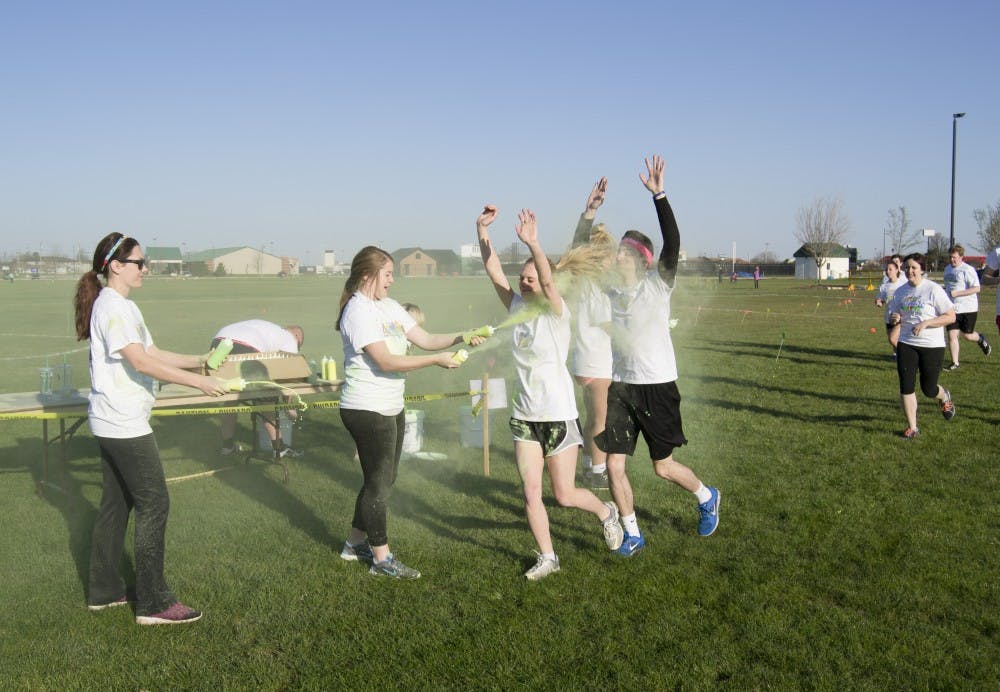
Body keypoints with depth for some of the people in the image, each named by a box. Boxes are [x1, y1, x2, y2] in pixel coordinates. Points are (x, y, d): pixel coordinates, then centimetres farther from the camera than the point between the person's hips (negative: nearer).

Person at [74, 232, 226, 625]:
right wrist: (199, 383, -23)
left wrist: (198, 360, 8)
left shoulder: (123, 307, 15)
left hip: (114, 424, 10)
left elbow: (153, 353, 18)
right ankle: (153, 603, -1)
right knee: (153, 504, -6)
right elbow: (141, 362, -24)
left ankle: (104, 591, 25)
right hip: (123, 424, -10)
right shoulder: (112, 307, -17)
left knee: (116, 504, 15)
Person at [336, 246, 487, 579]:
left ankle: (356, 543, 32)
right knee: (379, 482, 0)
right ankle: (381, 558, 12)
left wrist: (459, 337, -6)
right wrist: (436, 360, -23)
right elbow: (386, 361, -24)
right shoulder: (358, 311, -17)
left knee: (382, 479, 17)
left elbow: (425, 339, 9)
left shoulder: (389, 307, 10)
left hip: (391, 408, 9)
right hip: (366, 410, -9)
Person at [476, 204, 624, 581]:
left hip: (558, 415, -5)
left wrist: (533, 244, -48)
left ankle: (606, 512, 35)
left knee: (564, 495, 4)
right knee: (530, 492, 3)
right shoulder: (517, 308, 2)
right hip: (524, 416, 5)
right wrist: (482, 229, -19)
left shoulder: (556, 312, -12)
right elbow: (493, 271, -6)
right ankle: (547, 558, 20)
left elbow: (548, 282, -32)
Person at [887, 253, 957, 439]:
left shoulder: (933, 289, -10)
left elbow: (951, 317, -10)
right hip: (906, 345, 4)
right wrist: (895, 318, -6)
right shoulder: (900, 291, 5)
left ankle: (946, 398, 43)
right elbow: (894, 314, 18)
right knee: (906, 387, -4)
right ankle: (912, 427, 8)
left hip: (932, 346, -4)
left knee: (929, 390, 6)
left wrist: (926, 323, -21)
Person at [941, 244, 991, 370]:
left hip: (968, 308, -6)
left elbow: (976, 288, -19)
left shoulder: (967, 270, -13)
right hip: (952, 308, 6)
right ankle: (955, 363, 5)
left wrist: (957, 293, -23)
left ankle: (980, 339, 40)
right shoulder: (947, 269, 11)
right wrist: (943, 291, 7)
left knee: (967, 335, 5)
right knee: (952, 335, -2)